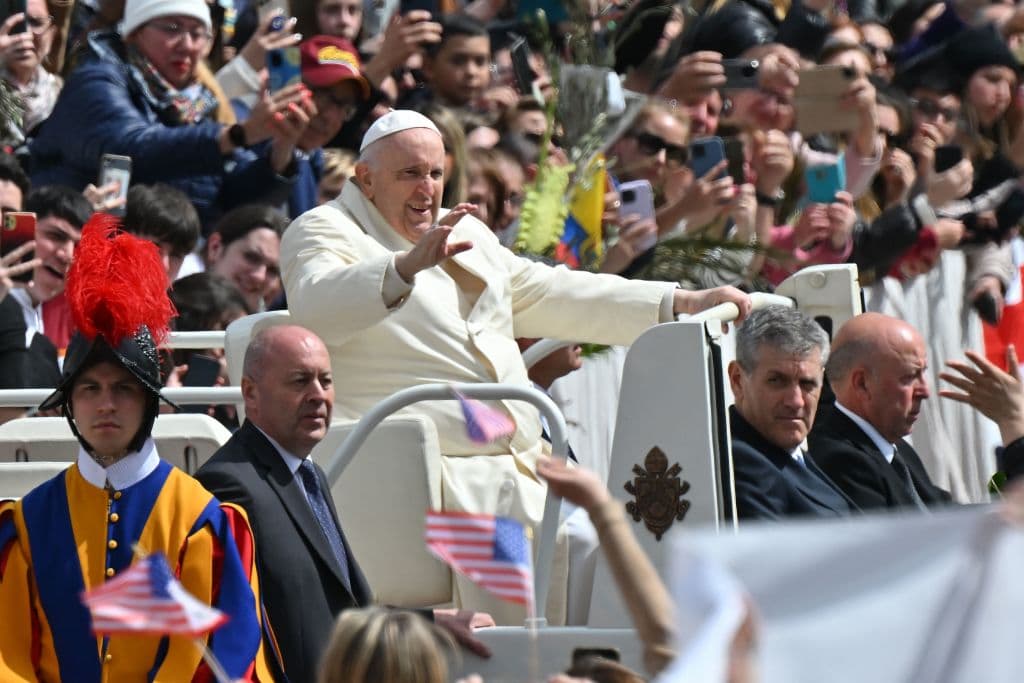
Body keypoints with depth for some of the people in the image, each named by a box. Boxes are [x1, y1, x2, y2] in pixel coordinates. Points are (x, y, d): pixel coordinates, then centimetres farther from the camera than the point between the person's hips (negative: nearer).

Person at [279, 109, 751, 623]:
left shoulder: (465, 233, 25)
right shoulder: (327, 231, 1)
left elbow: (548, 295, 28)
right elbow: (316, 307, -21)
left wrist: (684, 305, 21)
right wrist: (407, 266, -39)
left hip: (522, 458, 8)